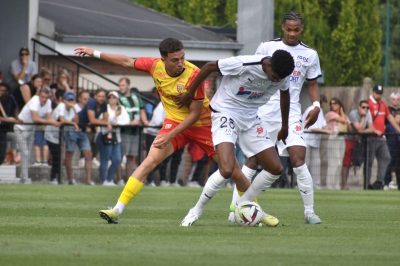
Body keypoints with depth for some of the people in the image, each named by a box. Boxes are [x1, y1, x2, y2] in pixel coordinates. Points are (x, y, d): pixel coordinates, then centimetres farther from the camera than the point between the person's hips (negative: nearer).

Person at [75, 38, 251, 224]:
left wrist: (170, 136, -24)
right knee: (150, 161, -15)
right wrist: (94, 53, 12)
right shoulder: (155, 66, -12)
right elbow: (127, 62, 6)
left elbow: (195, 113, -21)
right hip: (174, 121, 3)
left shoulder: (194, 74, -26)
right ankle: (117, 210, -16)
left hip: (202, 123, -3)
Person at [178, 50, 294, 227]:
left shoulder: (282, 77, -9)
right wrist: (190, 93, -5)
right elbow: (209, 66, -15)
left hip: (250, 119, 6)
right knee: (227, 170, -26)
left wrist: (284, 126, 25)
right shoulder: (244, 65, -28)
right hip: (225, 114, -6)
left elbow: (284, 94, 15)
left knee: (276, 169, 0)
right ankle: (196, 211, -5)